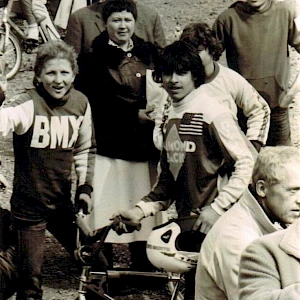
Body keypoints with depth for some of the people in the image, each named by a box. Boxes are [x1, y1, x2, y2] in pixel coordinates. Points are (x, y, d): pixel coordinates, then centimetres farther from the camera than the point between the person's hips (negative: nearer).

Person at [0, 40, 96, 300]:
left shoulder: (81, 103, 0)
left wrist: (85, 188, 10)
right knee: (30, 277, 0)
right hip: (29, 204, -5)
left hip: (63, 204, 5)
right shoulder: (29, 104, -18)